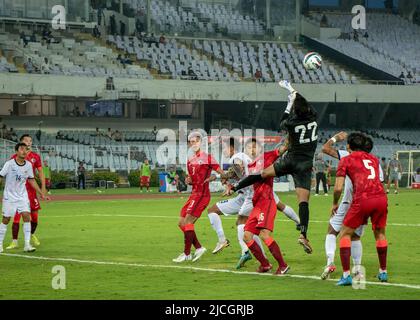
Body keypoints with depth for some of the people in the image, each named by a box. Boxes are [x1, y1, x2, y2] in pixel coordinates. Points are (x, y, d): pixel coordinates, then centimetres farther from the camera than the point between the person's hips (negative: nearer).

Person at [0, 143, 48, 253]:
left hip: (23, 196, 3)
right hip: (9, 196, -3)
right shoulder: (9, 164, -12)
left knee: (27, 216, -11)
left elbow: (31, 180, 10)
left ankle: (27, 244, -9)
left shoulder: (28, 165, -1)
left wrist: (41, 193, 9)